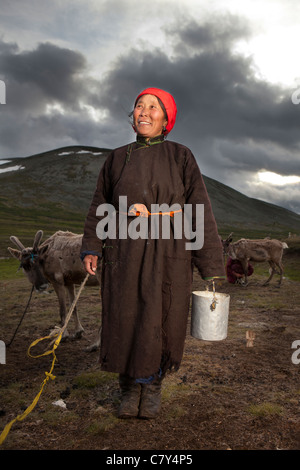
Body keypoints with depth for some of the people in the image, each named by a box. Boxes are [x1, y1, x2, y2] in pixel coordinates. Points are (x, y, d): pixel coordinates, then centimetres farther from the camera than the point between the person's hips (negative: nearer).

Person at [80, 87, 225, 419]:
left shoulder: (181, 157, 2)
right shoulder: (118, 158, 9)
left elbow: (199, 211, -2)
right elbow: (100, 205, 12)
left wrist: (211, 265, -7)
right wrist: (91, 249, 1)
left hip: (168, 252, -1)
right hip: (124, 251, 2)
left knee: (160, 322, 4)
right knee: (125, 321, 4)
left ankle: (152, 386, 28)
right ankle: (129, 388, 26)